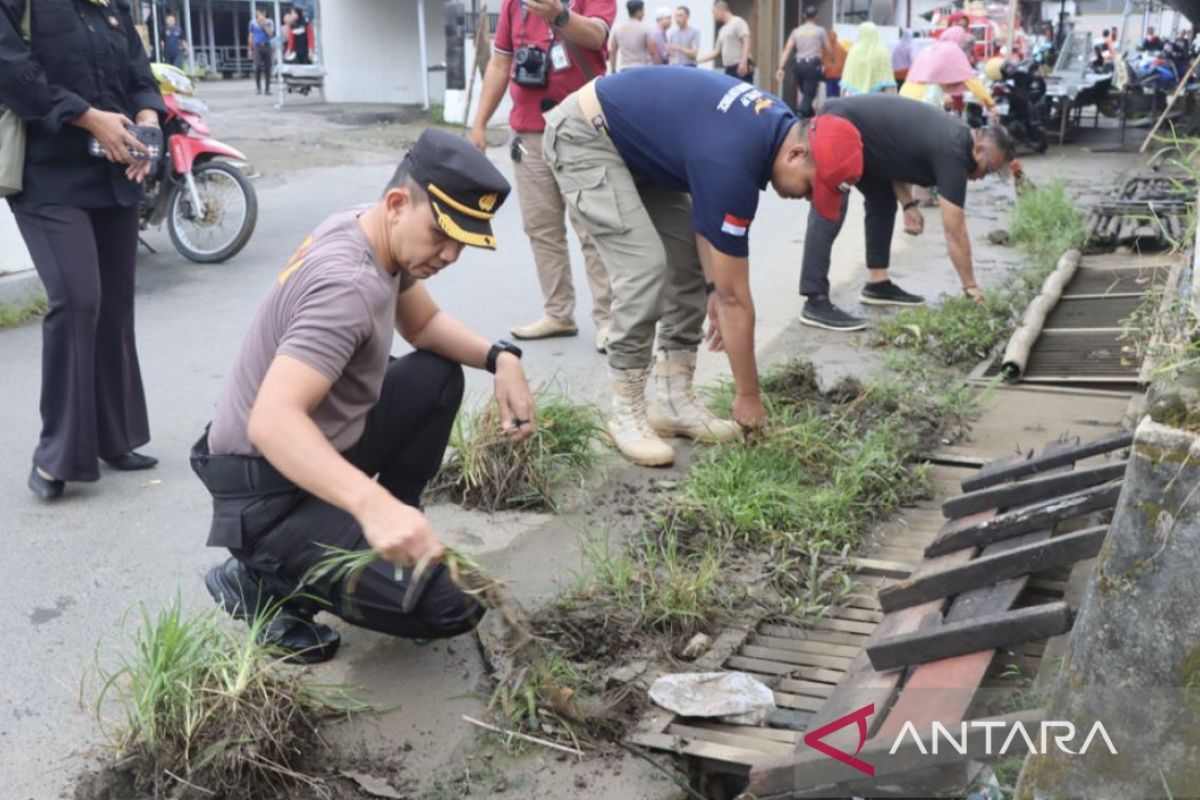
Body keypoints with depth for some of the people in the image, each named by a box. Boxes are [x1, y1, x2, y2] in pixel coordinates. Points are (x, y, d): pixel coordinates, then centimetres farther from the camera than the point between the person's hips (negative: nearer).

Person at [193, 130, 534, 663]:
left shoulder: (373, 232, 0)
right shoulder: (348, 284, -29)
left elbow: (423, 325, 16)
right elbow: (271, 422, -40)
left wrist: (501, 358, -2)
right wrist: (374, 504, -52)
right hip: (268, 489, -9)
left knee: (440, 374, 14)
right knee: (448, 606, -16)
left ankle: (384, 537, 14)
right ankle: (266, 581, -1)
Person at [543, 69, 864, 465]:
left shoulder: (776, 124, -6)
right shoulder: (733, 164, -32)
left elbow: (706, 207, 5)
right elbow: (735, 297, -24)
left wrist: (715, 287, -3)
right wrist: (748, 394, -14)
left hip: (635, 140, 10)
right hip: (585, 137, -10)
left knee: (690, 260, 3)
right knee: (646, 266, -21)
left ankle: (674, 401, 9)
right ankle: (627, 414, -7)